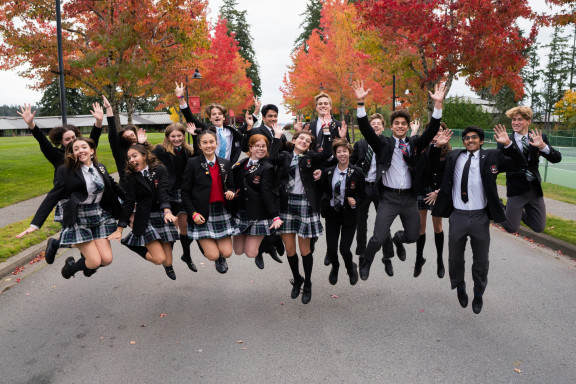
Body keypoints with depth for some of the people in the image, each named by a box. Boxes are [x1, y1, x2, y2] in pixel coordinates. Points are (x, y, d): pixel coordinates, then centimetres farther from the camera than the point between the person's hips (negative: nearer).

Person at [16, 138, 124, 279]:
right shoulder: (65, 171, -8)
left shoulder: (101, 167, 5)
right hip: (79, 220, -4)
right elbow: (52, 198, -10)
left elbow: (114, 187, 18)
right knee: (95, 261, -7)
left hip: (100, 217, 5)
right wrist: (35, 224, -14)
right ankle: (70, 266, 27)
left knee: (107, 259, -3)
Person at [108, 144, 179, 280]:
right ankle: (137, 247, 17)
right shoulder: (131, 178, 0)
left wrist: (167, 211, -31)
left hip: (162, 217, 2)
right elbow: (128, 203, -3)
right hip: (144, 221, -1)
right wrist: (119, 229, -8)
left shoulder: (160, 170, 0)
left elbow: (163, 191, -14)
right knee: (160, 259, -14)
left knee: (168, 262, 4)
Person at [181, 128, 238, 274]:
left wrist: (231, 193, -6)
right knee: (213, 255, -8)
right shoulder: (193, 163, -5)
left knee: (227, 253, -1)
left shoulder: (225, 164, 7)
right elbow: (185, 192, -3)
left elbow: (231, 186, 18)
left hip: (222, 211, 4)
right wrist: (193, 213, -12)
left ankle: (221, 259, 37)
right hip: (202, 214, -3)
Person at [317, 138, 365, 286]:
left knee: (344, 249, -5)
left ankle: (351, 268, 32)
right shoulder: (328, 172, 0)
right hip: (332, 214, 2)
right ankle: (335, 268, 39)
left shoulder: (357, 173, -8)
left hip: (349, 214, -2)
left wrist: (355, 203, -19)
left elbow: (362, 195, -3)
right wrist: (317, 180, -8)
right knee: (331, 248, 3)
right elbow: (322, 192, 6)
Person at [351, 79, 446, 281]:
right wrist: (361, 102, -22)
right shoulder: (383, 143, 2)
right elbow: (366, 129, -10)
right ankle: (365, 263, 20)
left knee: (413, 236, 11)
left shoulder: (414, 143, 9)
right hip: (388, 198, -3)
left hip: (409, 198, 3)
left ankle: (398, 239, 48)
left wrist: (438, 104, -15)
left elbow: (431, 130, -3)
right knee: (378, 238, -9)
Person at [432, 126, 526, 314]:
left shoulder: (491, 157, -1)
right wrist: (437, 146, -3)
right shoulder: (453, 156, 3)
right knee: (455, 258, 17)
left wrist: (508, 144, -19)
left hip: (480, 217, -1)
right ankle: (460, 288, 43)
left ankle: (478, 294, 39)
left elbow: (520, 164, -6)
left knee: (481, 261, 15)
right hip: (458, 216, 1)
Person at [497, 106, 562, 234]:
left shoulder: (540, 138, -2)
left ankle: (520, 211, 39)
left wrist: (543, 146, -29)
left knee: (539, 228, 13)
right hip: (516, 190, -3)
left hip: (535, 189, 3)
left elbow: (557, 159, -11)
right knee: (511, 229, 3)